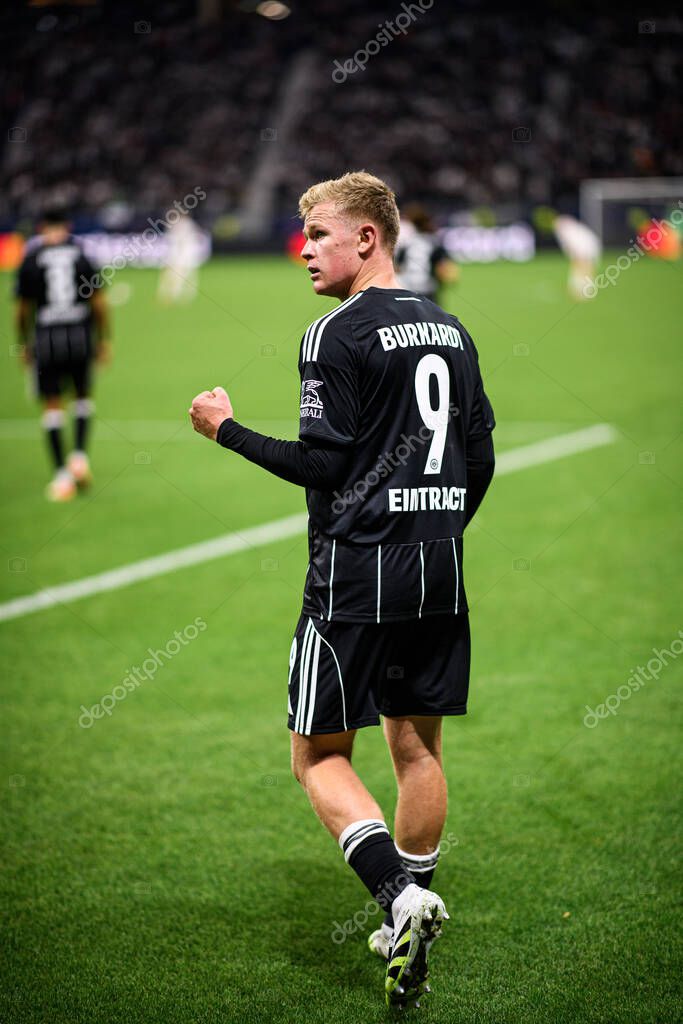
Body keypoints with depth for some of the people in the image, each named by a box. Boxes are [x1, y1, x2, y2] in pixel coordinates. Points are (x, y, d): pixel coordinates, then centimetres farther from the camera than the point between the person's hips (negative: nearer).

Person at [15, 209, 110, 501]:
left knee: (52, 406, 7)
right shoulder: (82, 254, 2)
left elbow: (22, 310, 3)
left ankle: (61, 473, 3)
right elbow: (99, 303, 2)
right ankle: (80, 454, 6)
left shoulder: (31, 260, 0)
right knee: (83, 397, 22)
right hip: (80, 334, 1)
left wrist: (23, 345, 15)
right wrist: (104, 340, 10)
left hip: (46, 336, -1)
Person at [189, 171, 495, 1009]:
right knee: (417, 747, 14)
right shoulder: (450, 332, 12)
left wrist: (227, 429, -3)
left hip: (356, 571, -7)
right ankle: (410, 932, 20)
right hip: (439, 573, 7)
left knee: (318, 755, 2)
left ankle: (401, 892, -16)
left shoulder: (338, 335, -10)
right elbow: (480, 460, 14)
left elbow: (322, 463, -15)